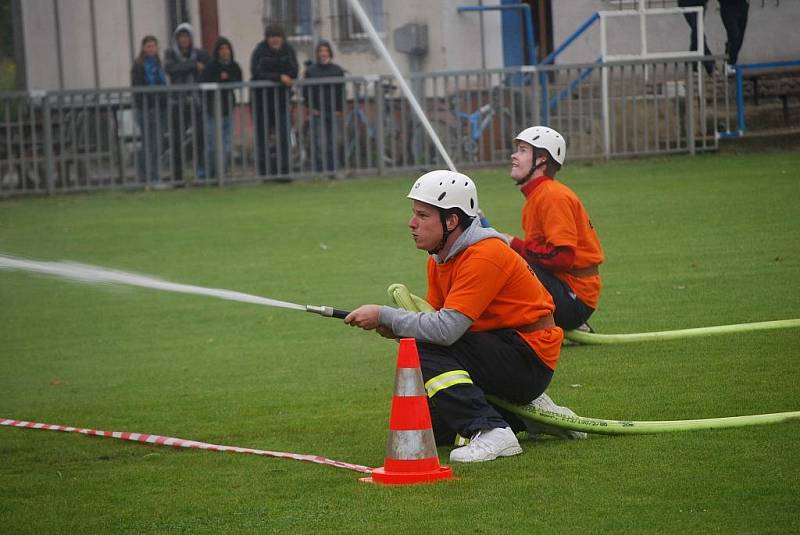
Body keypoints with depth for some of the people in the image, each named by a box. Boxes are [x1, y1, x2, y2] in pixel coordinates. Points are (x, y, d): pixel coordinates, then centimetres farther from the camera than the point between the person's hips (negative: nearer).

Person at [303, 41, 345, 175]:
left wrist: (339, 109, 0)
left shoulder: (337, 70, 7)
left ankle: (332, 168, 10)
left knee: (331, 142, 4)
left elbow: (341, 92, 8)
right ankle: (319, 169, -6)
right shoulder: (311, 70, 4)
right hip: (317, 112, -1)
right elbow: (305, 91, 5)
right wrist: (311, 107, -4)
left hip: (333, 112, 1)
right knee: (319, 143, -7)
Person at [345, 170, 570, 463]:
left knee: (423, 351, -24)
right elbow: (437, 318, 9)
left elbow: (447, 328, -28)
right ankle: (520, 417, 16)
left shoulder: (484, 256, -22)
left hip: (529, 357, -10)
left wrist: (384, 316, -21)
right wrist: (393, 326, -12)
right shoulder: (440, 258, 8)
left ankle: (490, 432, -31)